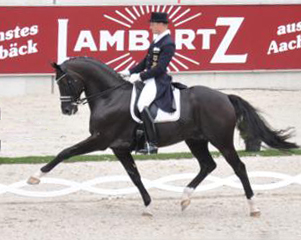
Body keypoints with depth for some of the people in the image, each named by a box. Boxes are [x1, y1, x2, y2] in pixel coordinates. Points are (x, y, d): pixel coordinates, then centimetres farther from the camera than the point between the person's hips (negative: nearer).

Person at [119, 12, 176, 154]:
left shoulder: (168, 44, -16)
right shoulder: (157, 40, 14)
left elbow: (160, 68, -22)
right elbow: (146, 62, 19)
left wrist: (140, 76, -21)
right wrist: (129, 72, 11)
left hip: (158, 81, -11)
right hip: (149, 78, 11)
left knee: (142, 105, -26)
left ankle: (152, 144, -24)